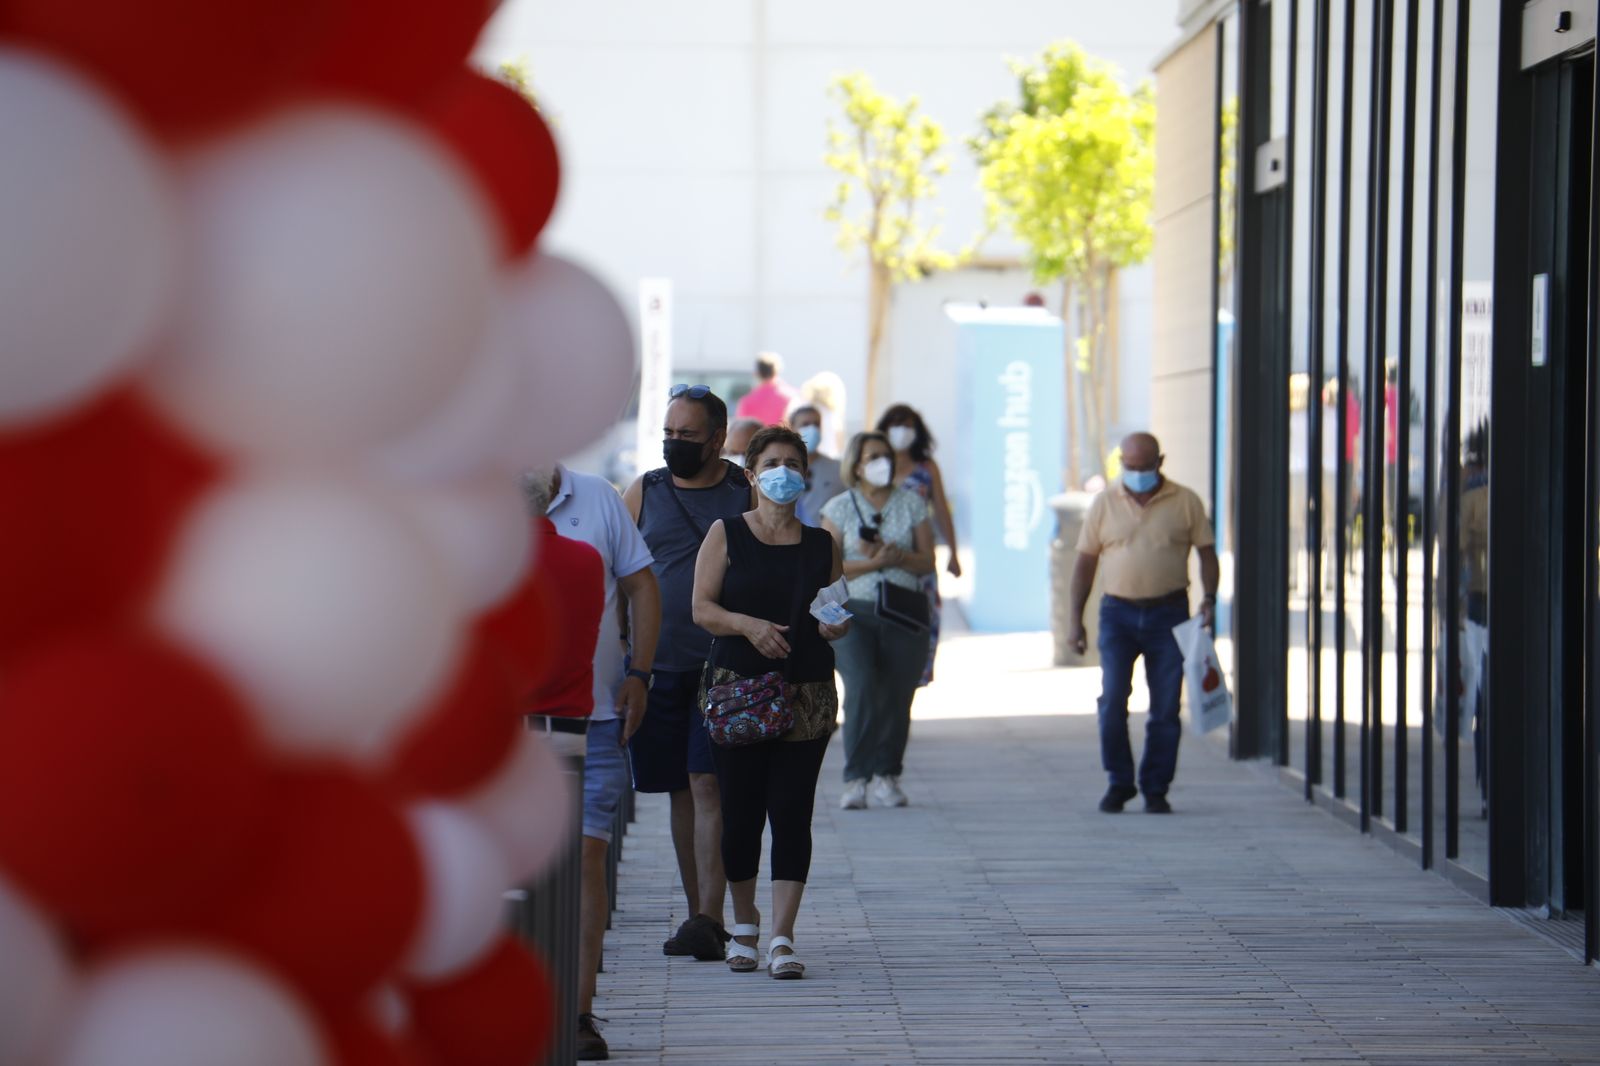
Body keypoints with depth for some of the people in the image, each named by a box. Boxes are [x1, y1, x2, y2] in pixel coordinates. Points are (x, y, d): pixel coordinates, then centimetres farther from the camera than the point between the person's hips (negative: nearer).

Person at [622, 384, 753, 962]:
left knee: (708, 785, -11)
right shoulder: (643, 493, 11)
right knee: (681, 792, 8)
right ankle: (698, 915, 16)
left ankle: (708, 919, -13)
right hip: (657, 668, 3)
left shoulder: (747, 493, 3)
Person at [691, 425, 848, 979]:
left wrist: (837, 625, -9)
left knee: (792, 812, -7)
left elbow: (837, 614, 14)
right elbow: (702, 607, 0)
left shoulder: (823, 545, 11)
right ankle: (745, 924, 22)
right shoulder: (726, 534, 5)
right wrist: (747, 625, -17)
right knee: (740, 810, 1)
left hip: (807, 692, 1)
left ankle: (783, 937, -9)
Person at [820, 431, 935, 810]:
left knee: (897, 697, 0)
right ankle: (855, 779, -13)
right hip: (855, 612, -2)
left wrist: (898, 557, -12)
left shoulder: (911, 503, 10)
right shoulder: (840, 508, 4)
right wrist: (872, 563, -13)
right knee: (861, 688, -18)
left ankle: (886, 776, 15)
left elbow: (927, 561, 8)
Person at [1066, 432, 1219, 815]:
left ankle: (1156, 790, 9)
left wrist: (1209, 599, -9)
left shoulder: (1186, 503, 4)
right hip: (1118, 612, 0)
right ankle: (1119, 783, 5)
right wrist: (1075, 620, 3)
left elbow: (1206, 553, 7)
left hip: (1169, 614, 0)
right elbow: (1085, 562, 8)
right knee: (1112, 700, -9)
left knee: (1166, 708, 0)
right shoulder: (1105, 504, 6)